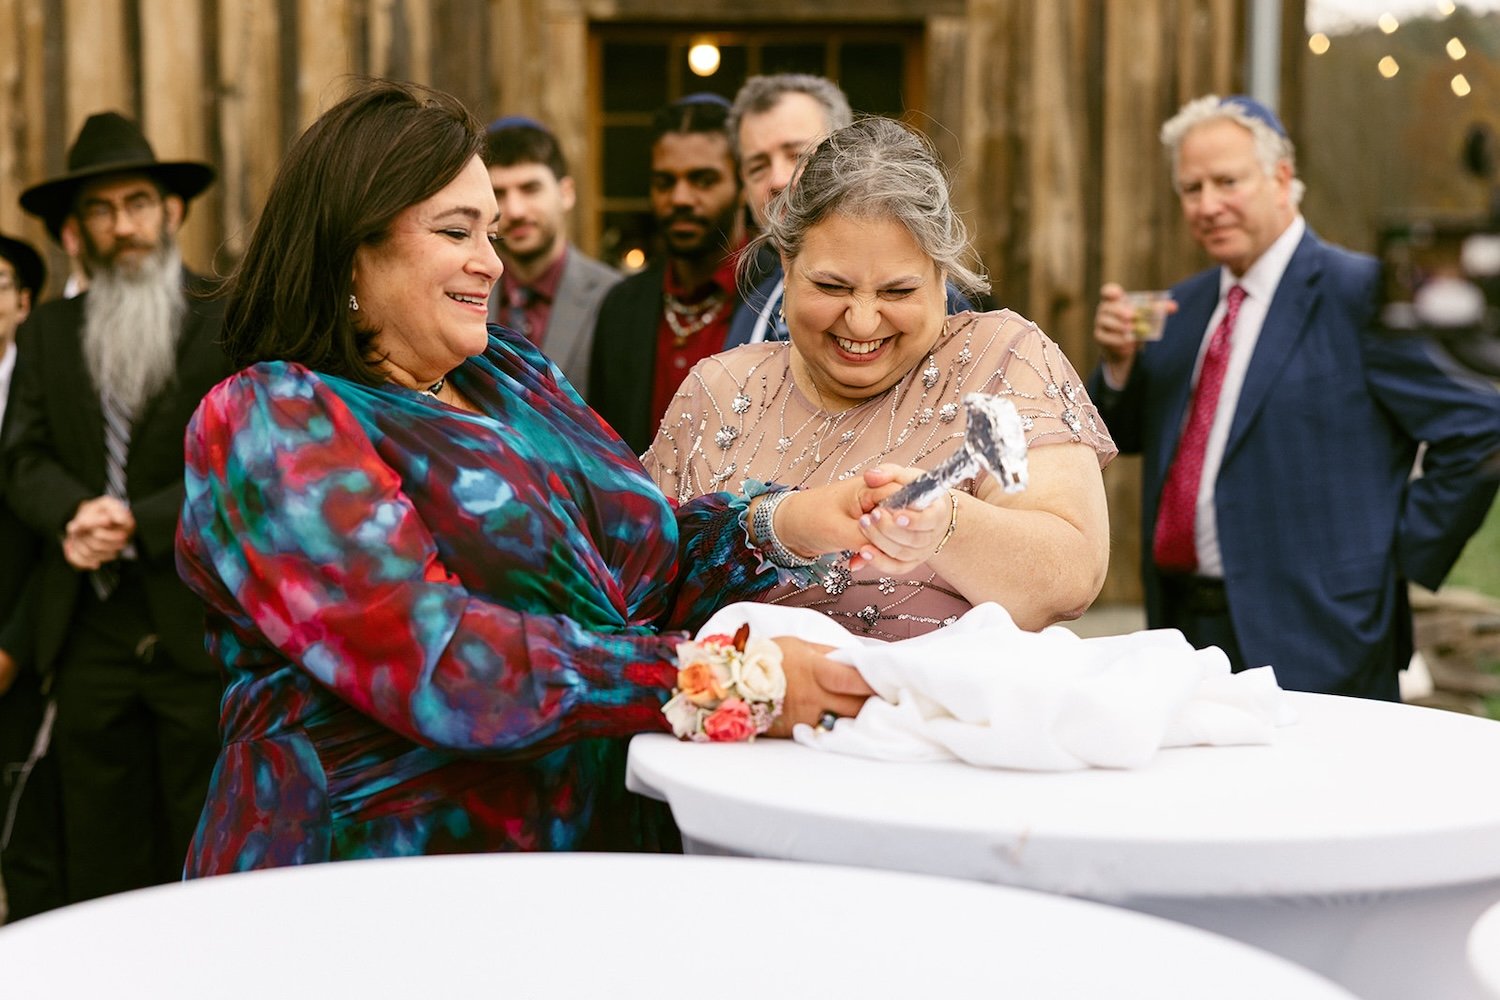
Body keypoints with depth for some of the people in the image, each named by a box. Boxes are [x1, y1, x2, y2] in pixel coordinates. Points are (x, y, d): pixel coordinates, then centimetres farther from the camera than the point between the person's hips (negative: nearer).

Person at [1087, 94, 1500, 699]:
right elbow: (1125, 438, 18)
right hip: (1184, 625, 6)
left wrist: (1401, 552, -9)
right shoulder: (1183, 308, 14)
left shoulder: (1363, 293, -9)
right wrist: (1119, 362, 0)